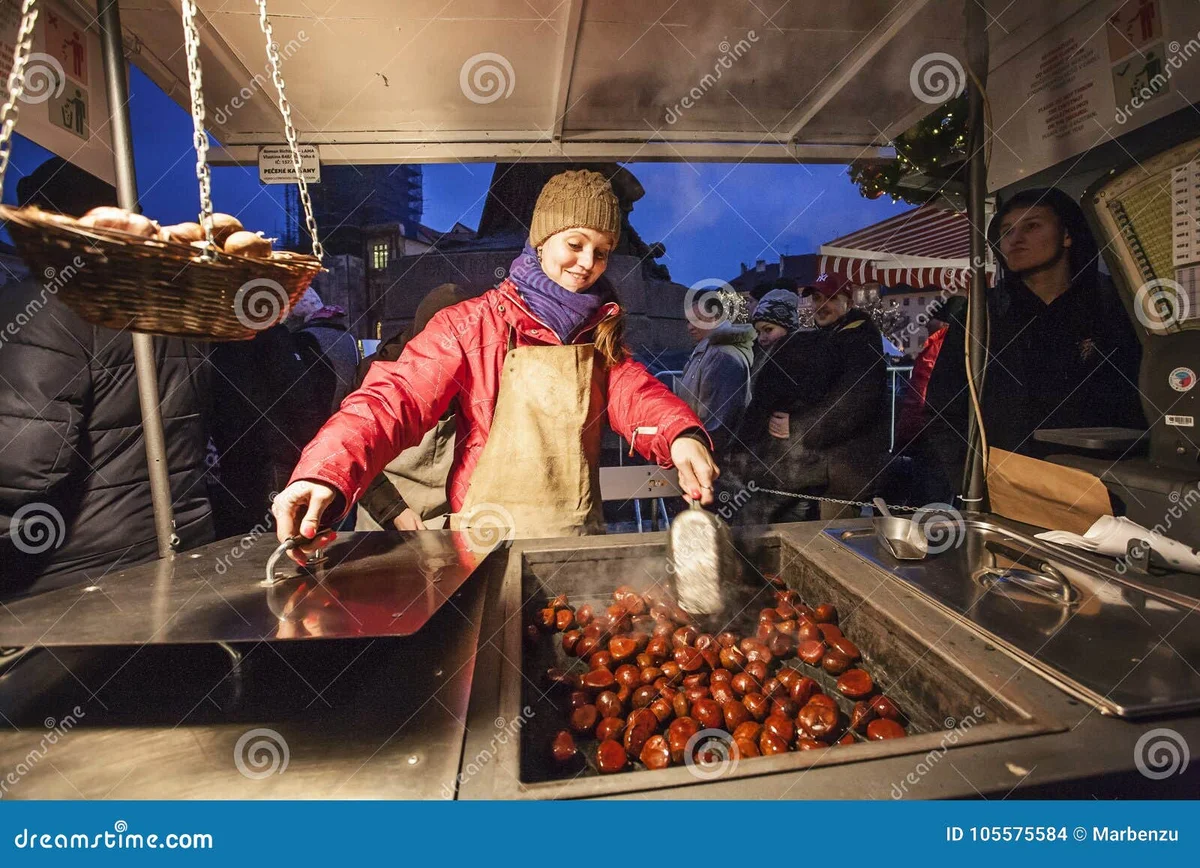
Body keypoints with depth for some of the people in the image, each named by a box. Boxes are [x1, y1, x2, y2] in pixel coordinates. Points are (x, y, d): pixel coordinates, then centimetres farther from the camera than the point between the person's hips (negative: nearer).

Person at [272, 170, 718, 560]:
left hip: (581, 535, 4)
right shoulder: (472, 323, -2)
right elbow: (395, 399, -12)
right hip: (491, 542, -3)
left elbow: (634, 392, -2)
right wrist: (325, 474, -31)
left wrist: (682, 434, -26)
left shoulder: (599, 332, 12)